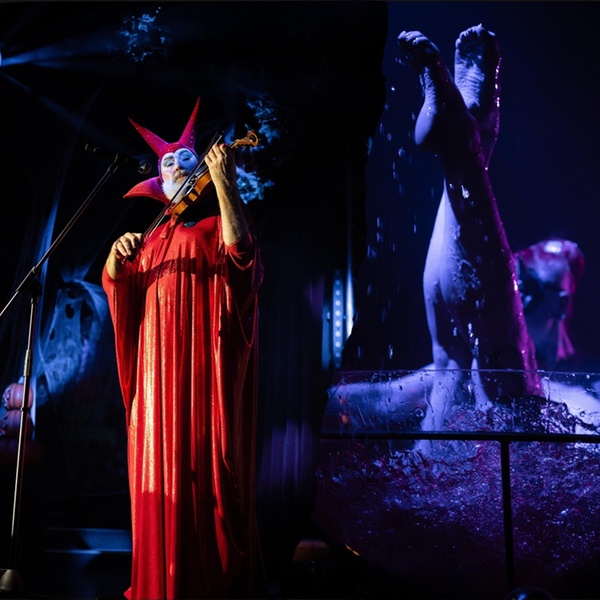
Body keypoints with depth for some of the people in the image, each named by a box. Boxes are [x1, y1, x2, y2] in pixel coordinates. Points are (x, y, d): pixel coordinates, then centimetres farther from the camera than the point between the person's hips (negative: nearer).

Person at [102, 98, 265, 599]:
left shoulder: (220, 226, 7)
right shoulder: (154, 239, 21)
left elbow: (239, 249, -16)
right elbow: (119, 290, 14)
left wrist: (224, 181, -19)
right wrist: (117, 257, -8)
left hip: (206, 367, -5)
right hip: (159, 369, 5)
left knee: (208, 470, -7)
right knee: (160, 471, 3)